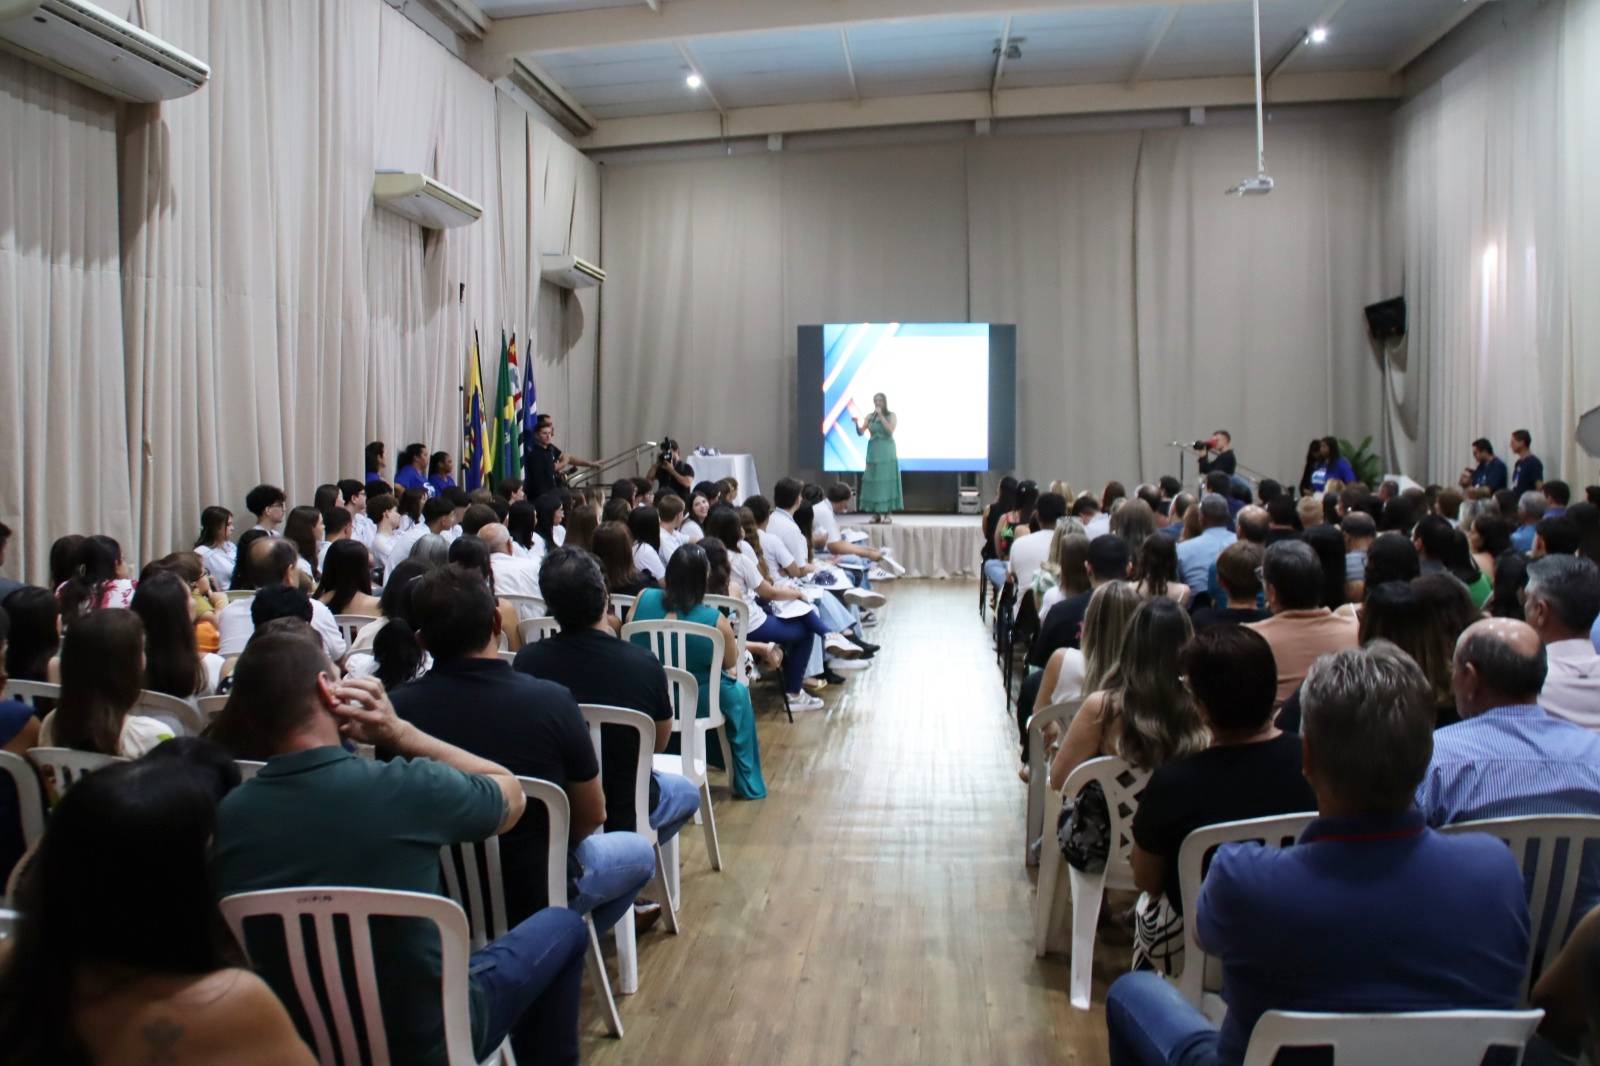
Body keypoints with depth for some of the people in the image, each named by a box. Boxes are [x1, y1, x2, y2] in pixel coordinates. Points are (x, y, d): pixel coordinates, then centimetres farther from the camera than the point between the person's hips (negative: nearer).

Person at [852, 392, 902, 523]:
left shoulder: (891, 415, 1)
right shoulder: (869, 417, 7)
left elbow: (890, 430, -14)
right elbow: (861, 432, 1)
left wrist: (881, 416, -15)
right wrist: (857, 423, -18)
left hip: (887, 452, -3)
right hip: (873, 452, 3)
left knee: (886, 480, -7)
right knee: (873, 480, -1)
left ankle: (887, 513, -5)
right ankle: (876, 513, 3)